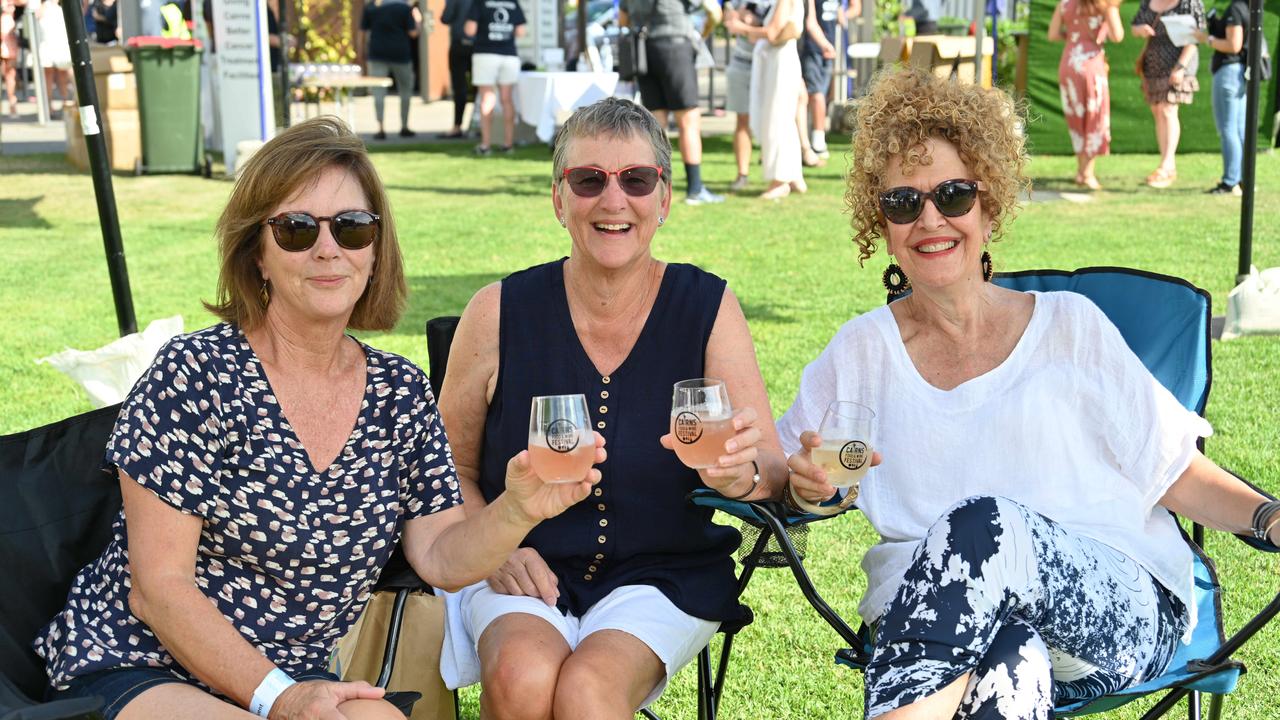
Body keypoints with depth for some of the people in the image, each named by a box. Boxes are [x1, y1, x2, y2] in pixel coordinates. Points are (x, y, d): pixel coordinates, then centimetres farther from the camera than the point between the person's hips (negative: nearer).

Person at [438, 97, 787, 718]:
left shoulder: (708, 309, -1)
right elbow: (452, 469, 8)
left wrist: (740, 473, -28)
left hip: (663, 579, -1)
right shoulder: (499, 313, -2)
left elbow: (773, 471, -6)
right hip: (521, 573, 1)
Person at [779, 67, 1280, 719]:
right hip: (938, 620, 0)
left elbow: (1179, 476, 9)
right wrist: (805, 482, -5)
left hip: (1121, 608, 0)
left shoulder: (1069, 325, 10)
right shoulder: (862, 351, 14)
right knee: (1013, 657, -38)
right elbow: (787, 479, 18)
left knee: (984, 522, -34)